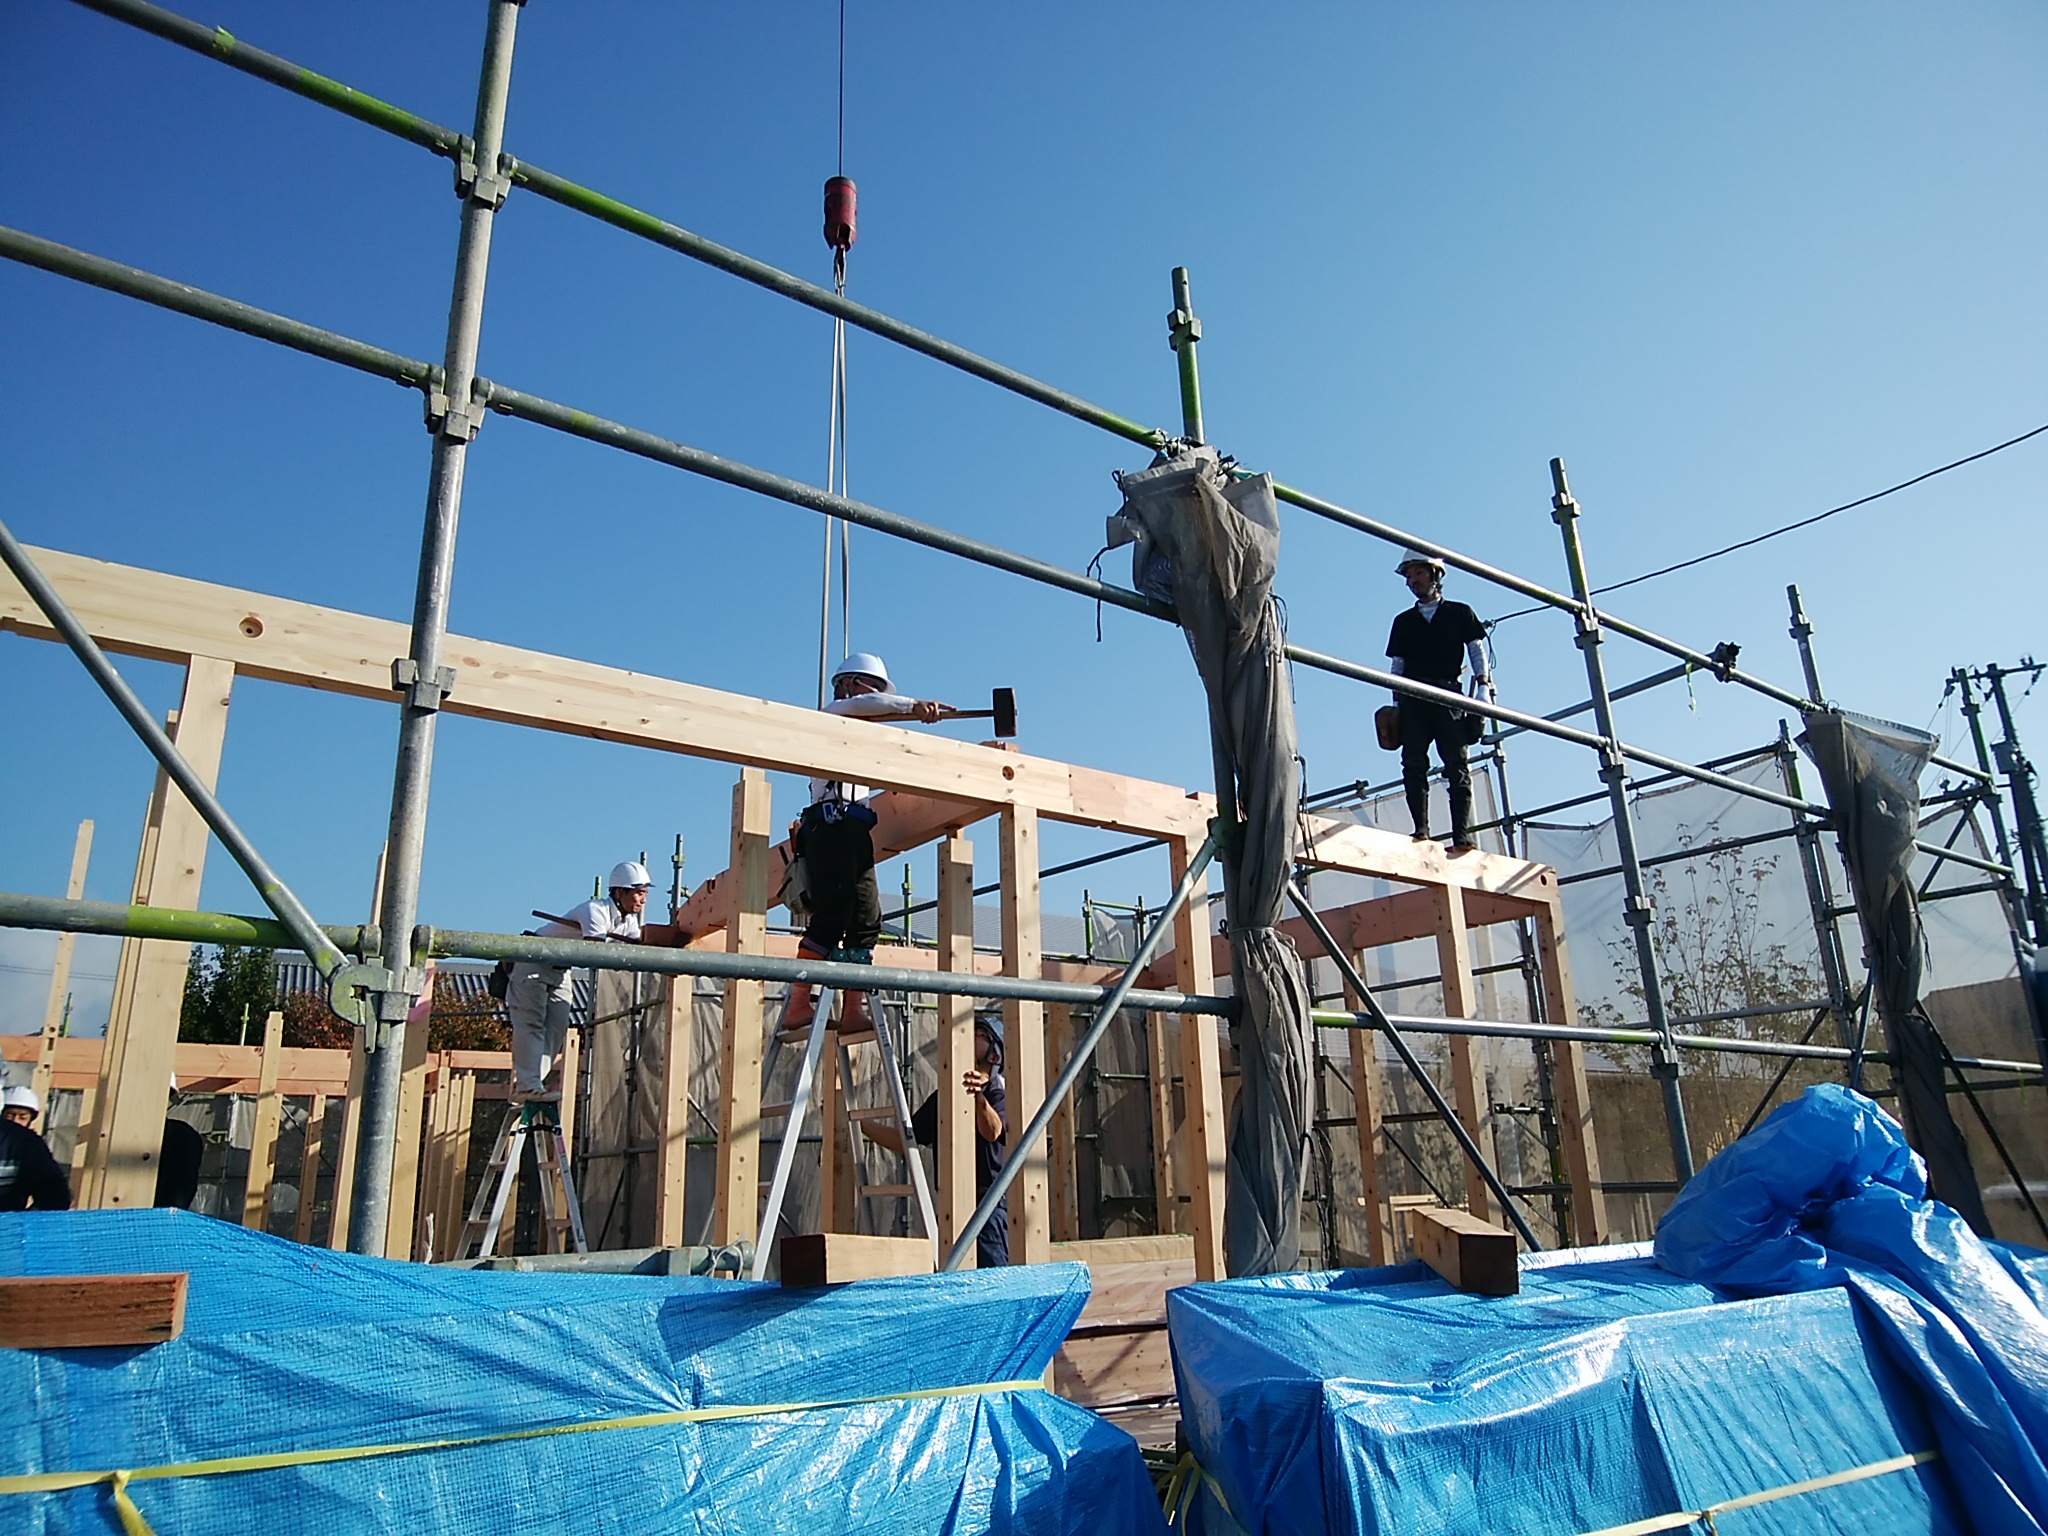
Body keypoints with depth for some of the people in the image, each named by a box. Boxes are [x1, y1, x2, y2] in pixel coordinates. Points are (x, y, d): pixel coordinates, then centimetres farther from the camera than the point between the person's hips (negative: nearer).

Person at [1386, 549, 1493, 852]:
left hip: (1447, 694, -2)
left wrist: (1483, 686, -4)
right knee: (1413, 764, -11)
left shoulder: (1460, 613, 15)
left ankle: (1463, 837, -13)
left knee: (1457, 765, -8)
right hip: (1412, 699, 2)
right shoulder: (1403, 621, 21)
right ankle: (1421, 833, -14)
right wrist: (1396, 702, 7)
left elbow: (1477, 651, 9)